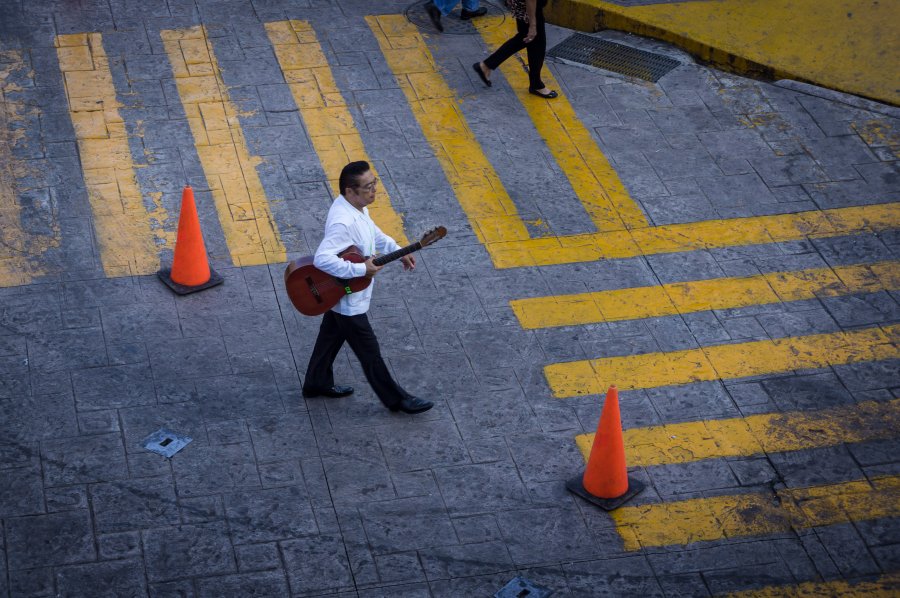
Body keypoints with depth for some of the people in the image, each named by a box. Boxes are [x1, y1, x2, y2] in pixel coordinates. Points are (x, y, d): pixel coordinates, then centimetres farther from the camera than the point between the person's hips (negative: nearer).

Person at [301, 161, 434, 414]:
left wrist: (397, 251, 6)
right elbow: (322, 259, -42)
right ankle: (396, 399, 22)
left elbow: (373, 232, 16)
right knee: (369, 352, 7)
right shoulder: (343, 222, -36)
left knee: (331, 337, 27)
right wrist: (361, 270, -36)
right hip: (349, 299, -9)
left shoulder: (356, 207, -4)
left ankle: (317, 384, 45)